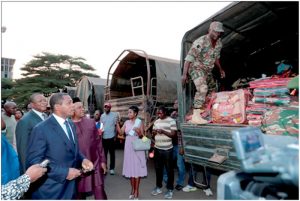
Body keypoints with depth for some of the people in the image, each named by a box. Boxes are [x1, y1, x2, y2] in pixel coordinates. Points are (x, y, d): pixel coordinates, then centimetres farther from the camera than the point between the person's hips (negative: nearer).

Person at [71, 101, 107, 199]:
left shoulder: (91, 122, 4)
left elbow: (98, 142, 6)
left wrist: (102, 160, 4)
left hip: (95, 163, 2)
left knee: (100, 192, 3)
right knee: (80, 194, 15)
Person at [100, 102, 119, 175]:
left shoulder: (114, 115, -6)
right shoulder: (102, 116, 6)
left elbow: (116, 126, -5)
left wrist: (115, 136, -9)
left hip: (111, 137, -3)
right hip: (104, 137, 3)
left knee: (112, 153, 7)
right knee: (104, 153, 13)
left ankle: (111, 168, 16)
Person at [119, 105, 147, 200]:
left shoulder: (140, 122, -7)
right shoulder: (126, 122, 6)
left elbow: (142, 136, -8)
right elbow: (121, 132, -3)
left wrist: (138, 131, -27)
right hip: (128, 147, 4)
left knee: (137, 168, 3)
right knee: (130, 167, 11)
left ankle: (136, 191, 14)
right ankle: (132, 189, 25)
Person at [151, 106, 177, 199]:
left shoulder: (171, 121, -9)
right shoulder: (156, 121, 9)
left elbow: (173, 134, -14)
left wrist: (163, 131, -24)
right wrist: (153, 133, -7)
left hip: (167, 149, -6)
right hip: (157, 149, 6)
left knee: (169, 169, 6)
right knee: (158, 168, 15)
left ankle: (170, 189, 20)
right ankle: (158, 187, 31)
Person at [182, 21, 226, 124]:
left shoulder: (219, 43, 2)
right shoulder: (200, 42, -23)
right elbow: (189, 58, -25)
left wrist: (220, 69, 19)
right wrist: (184, 74, -30)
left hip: (208, 70, 9)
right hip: (196, 68, -9)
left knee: (212, 89, 20)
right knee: (202, 88, -29)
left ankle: (202, 108, 40)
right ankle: (196, 116, -34)